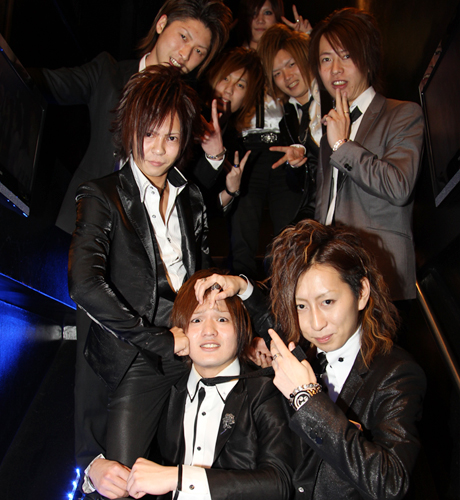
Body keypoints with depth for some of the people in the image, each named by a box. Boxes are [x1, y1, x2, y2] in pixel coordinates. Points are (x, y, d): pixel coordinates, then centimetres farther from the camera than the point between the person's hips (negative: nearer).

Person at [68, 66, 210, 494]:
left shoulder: (191, 198, 12)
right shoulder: (102, 197, -5)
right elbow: (84, 285, -18)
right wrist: (163, 340, -15)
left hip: (191, 356, 5)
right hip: (135, 362, -4)